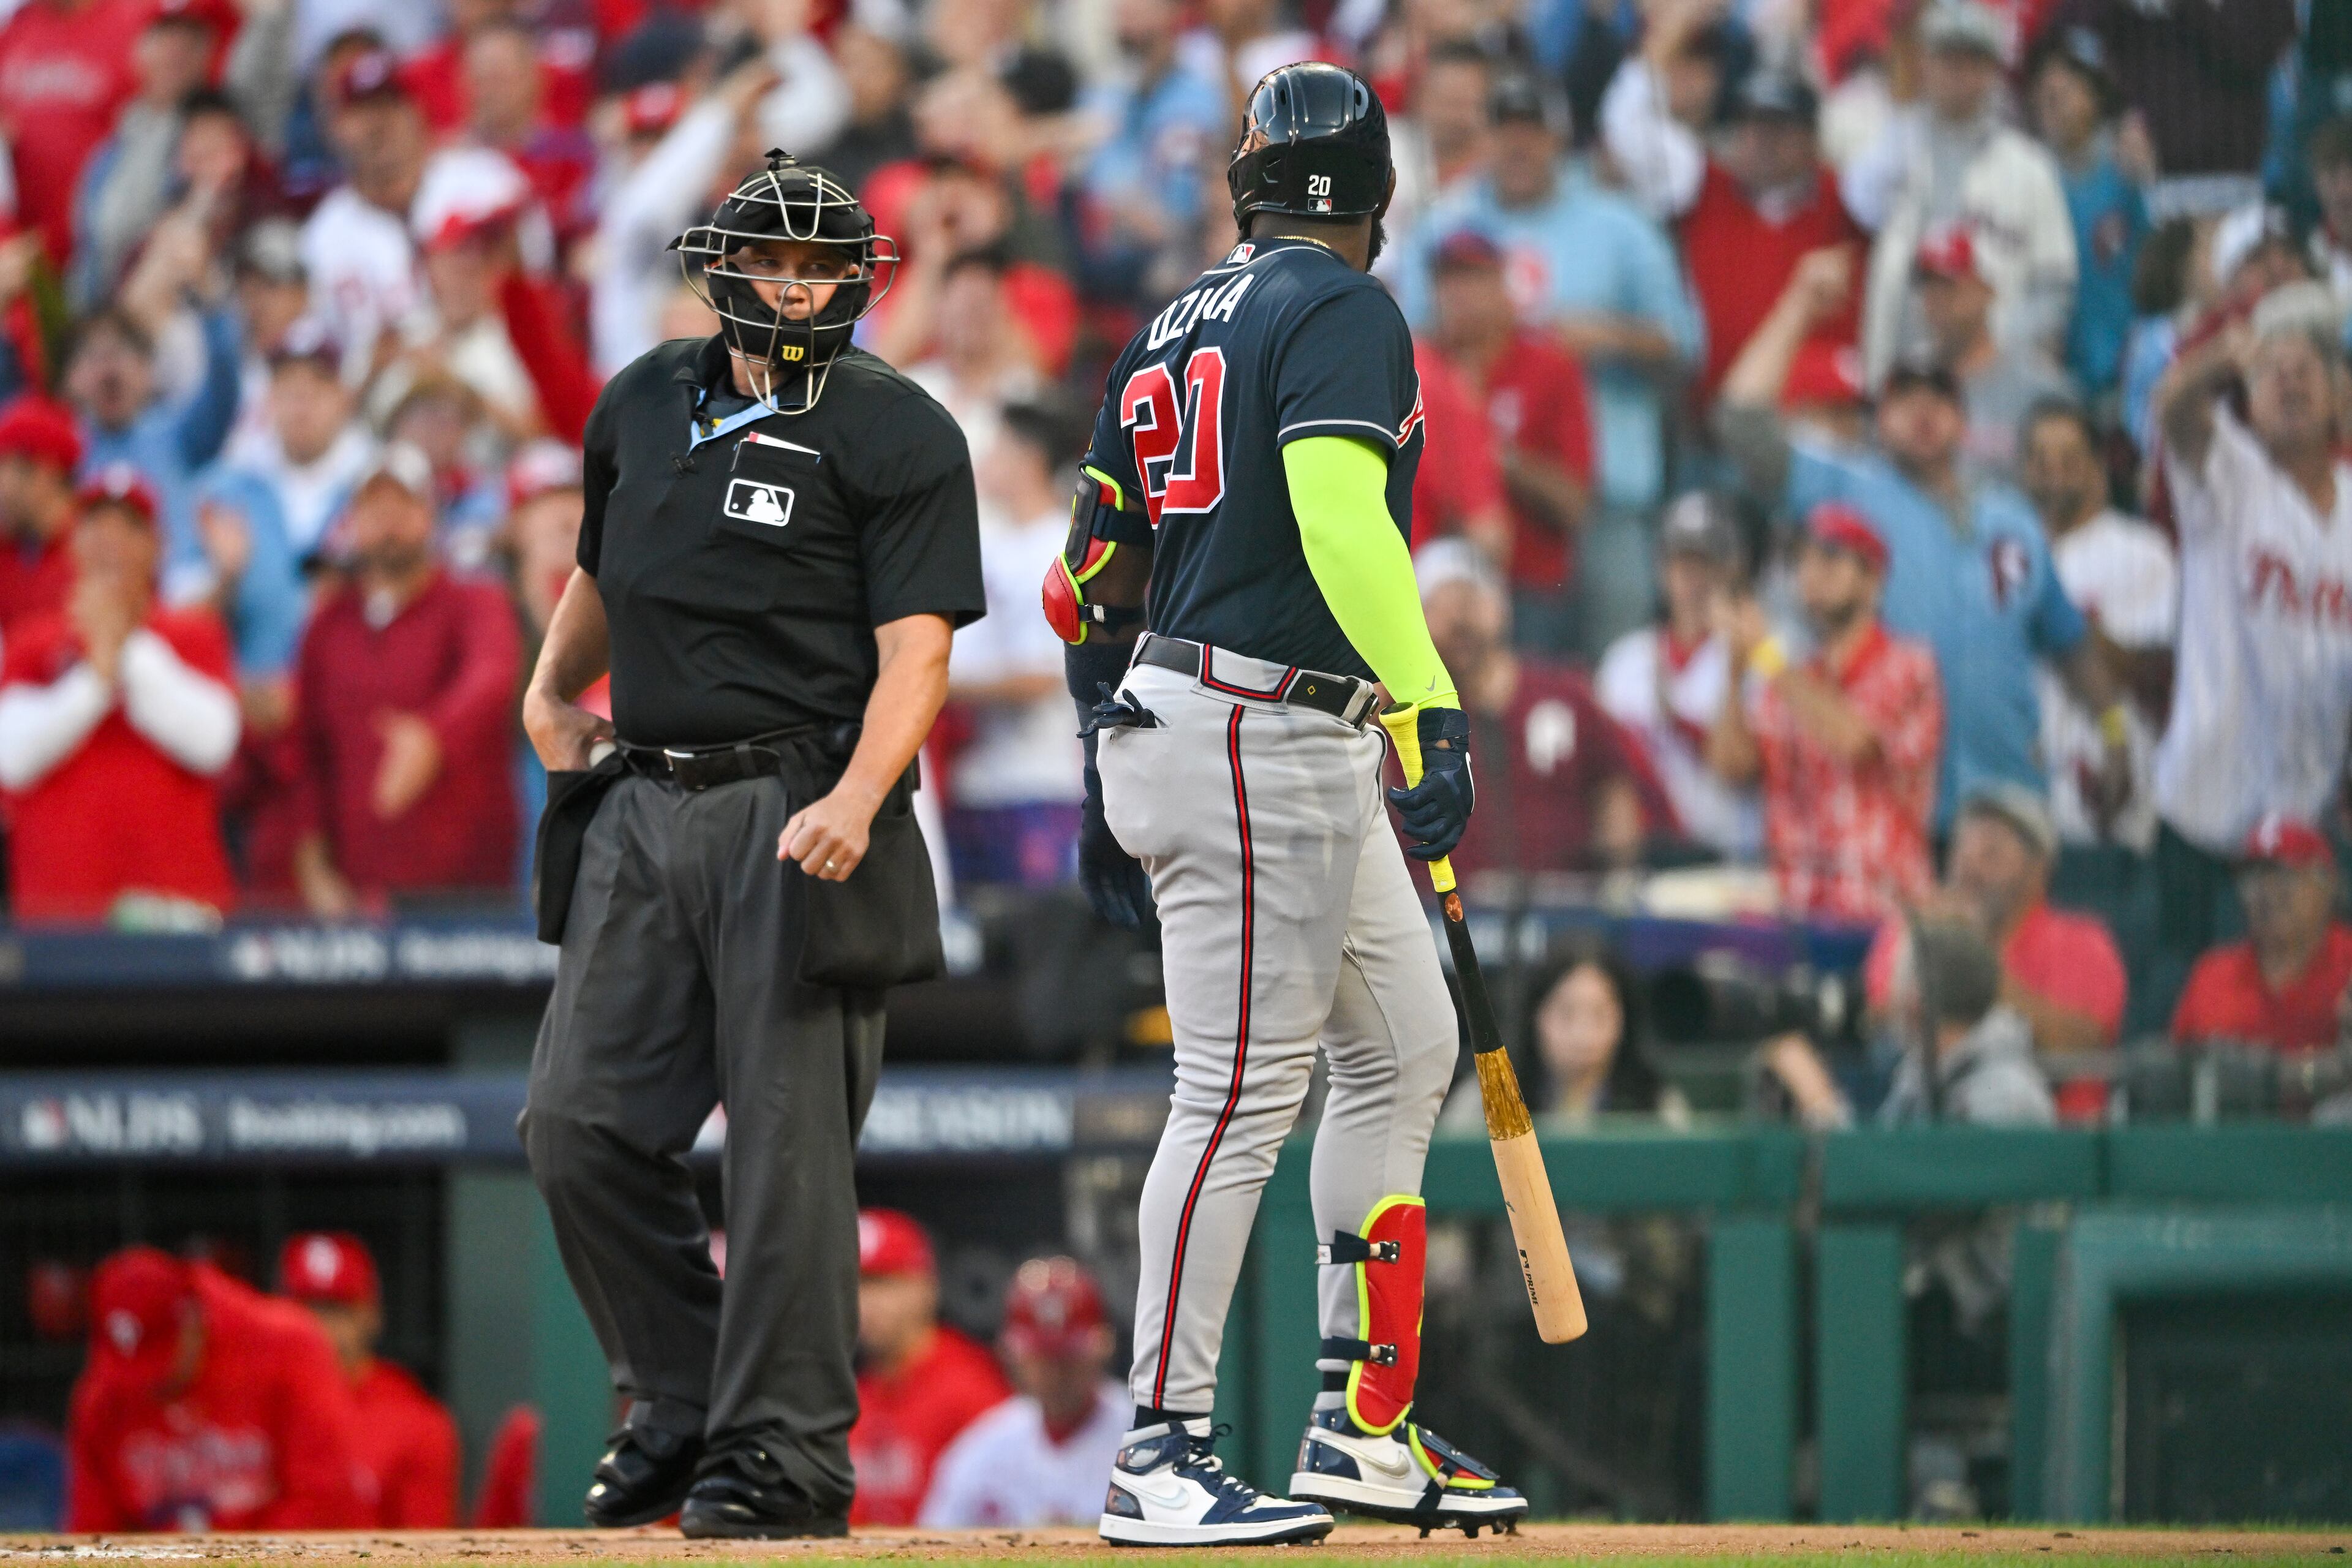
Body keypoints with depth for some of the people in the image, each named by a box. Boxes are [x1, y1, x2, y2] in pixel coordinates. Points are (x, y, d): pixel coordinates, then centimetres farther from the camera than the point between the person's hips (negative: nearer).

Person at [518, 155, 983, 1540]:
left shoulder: (900, 435, -3)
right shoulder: (645, 406, 15)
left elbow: (916, 648, -12)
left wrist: (857, 798, -26)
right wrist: (551, 695, 27)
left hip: (798, 813, -6)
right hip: (643, 803, 6)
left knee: (788, 1139, -7)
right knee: (585, 1124, 3)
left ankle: (785, 1448, -1)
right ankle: (680, 1410, 15)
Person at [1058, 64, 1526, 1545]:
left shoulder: (1174, 328, 17)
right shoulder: (1343, 311, -9)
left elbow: (1095, 567, 18)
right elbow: (1339, 516, -24)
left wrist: (1112, 781, 23)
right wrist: (1432, 710, -29)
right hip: (1263, 741, -10)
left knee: (1407, 1048, 16)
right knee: (1242, 1092, -7)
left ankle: (1363, 1425, 16)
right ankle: (1163, 1459, -6)